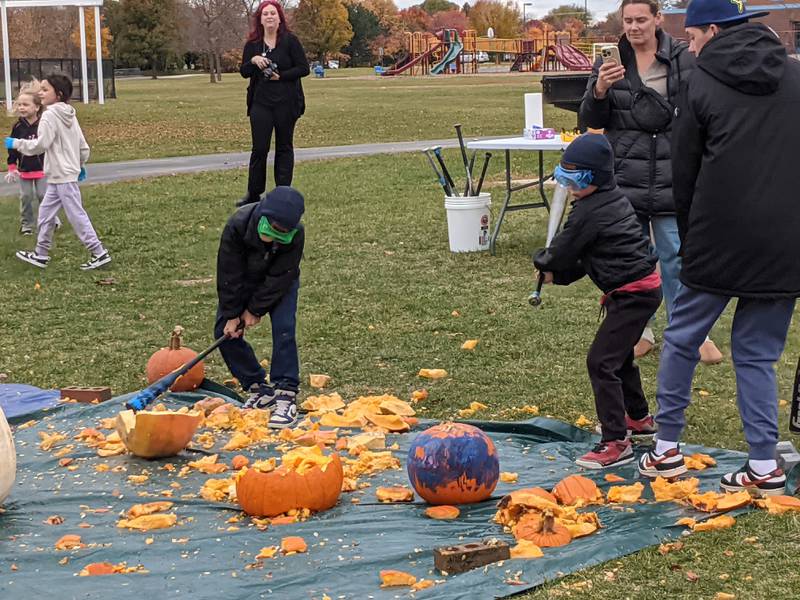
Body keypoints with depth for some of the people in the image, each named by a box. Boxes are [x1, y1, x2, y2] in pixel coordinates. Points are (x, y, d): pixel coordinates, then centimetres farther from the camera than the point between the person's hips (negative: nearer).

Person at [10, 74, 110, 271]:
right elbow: (83, 145, 14)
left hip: (62, 176, -10)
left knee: (76, 215, -5)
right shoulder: (69, 115, 11)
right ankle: (41, 255, 23)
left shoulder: (50, 115, -16)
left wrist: (16, 143, -8)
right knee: (46, 212, 16)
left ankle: (99, 253, -1)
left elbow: (40, 145, -20)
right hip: (60, 175, 10)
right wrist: (80, 164, 29)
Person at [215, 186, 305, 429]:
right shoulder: (238, 225, -33)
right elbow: (229, 273, -23)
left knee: (284, 330, -20)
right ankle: (259, 388, 5)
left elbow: (280, 277, -24)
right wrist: (232, 313, -20)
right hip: (243, 282, 2)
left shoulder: (296, 234, -33)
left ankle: (286, 395, -16)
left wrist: (256, 309, -21)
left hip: (279, 284, -2)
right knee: (226, 332, -6)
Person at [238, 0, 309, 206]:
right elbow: (244, 72, 6)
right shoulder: (252, 44, 6)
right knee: (259, 148, 0)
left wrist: (280, 76, -15)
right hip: (260, 102, 2)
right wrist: (253, 61, -13)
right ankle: (253, 193, 8)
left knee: (284, 147, 7)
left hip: (286, 102, -2)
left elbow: (303, 68, -6)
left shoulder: (290, 41, -3)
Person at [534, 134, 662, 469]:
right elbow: (586, 255, 17)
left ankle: (616, 442, -12)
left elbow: (562, 253, -9)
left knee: (601, 361, -11)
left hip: (632, 293, -11)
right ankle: (638, 418, 45)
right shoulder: (614, 199, 12)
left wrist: (542, 261, 12)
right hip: (645, 285, 11)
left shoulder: (588, 212, -19)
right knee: (619, 354, 27)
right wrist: (559, 274, 10)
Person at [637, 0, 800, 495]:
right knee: (758, 353, 10)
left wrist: (689, 240, 14)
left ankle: (667, 447, 18)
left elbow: (684, 175, 2)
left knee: (682, 339, 13)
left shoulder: (702, 85, -3)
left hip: (720, 240, -3)